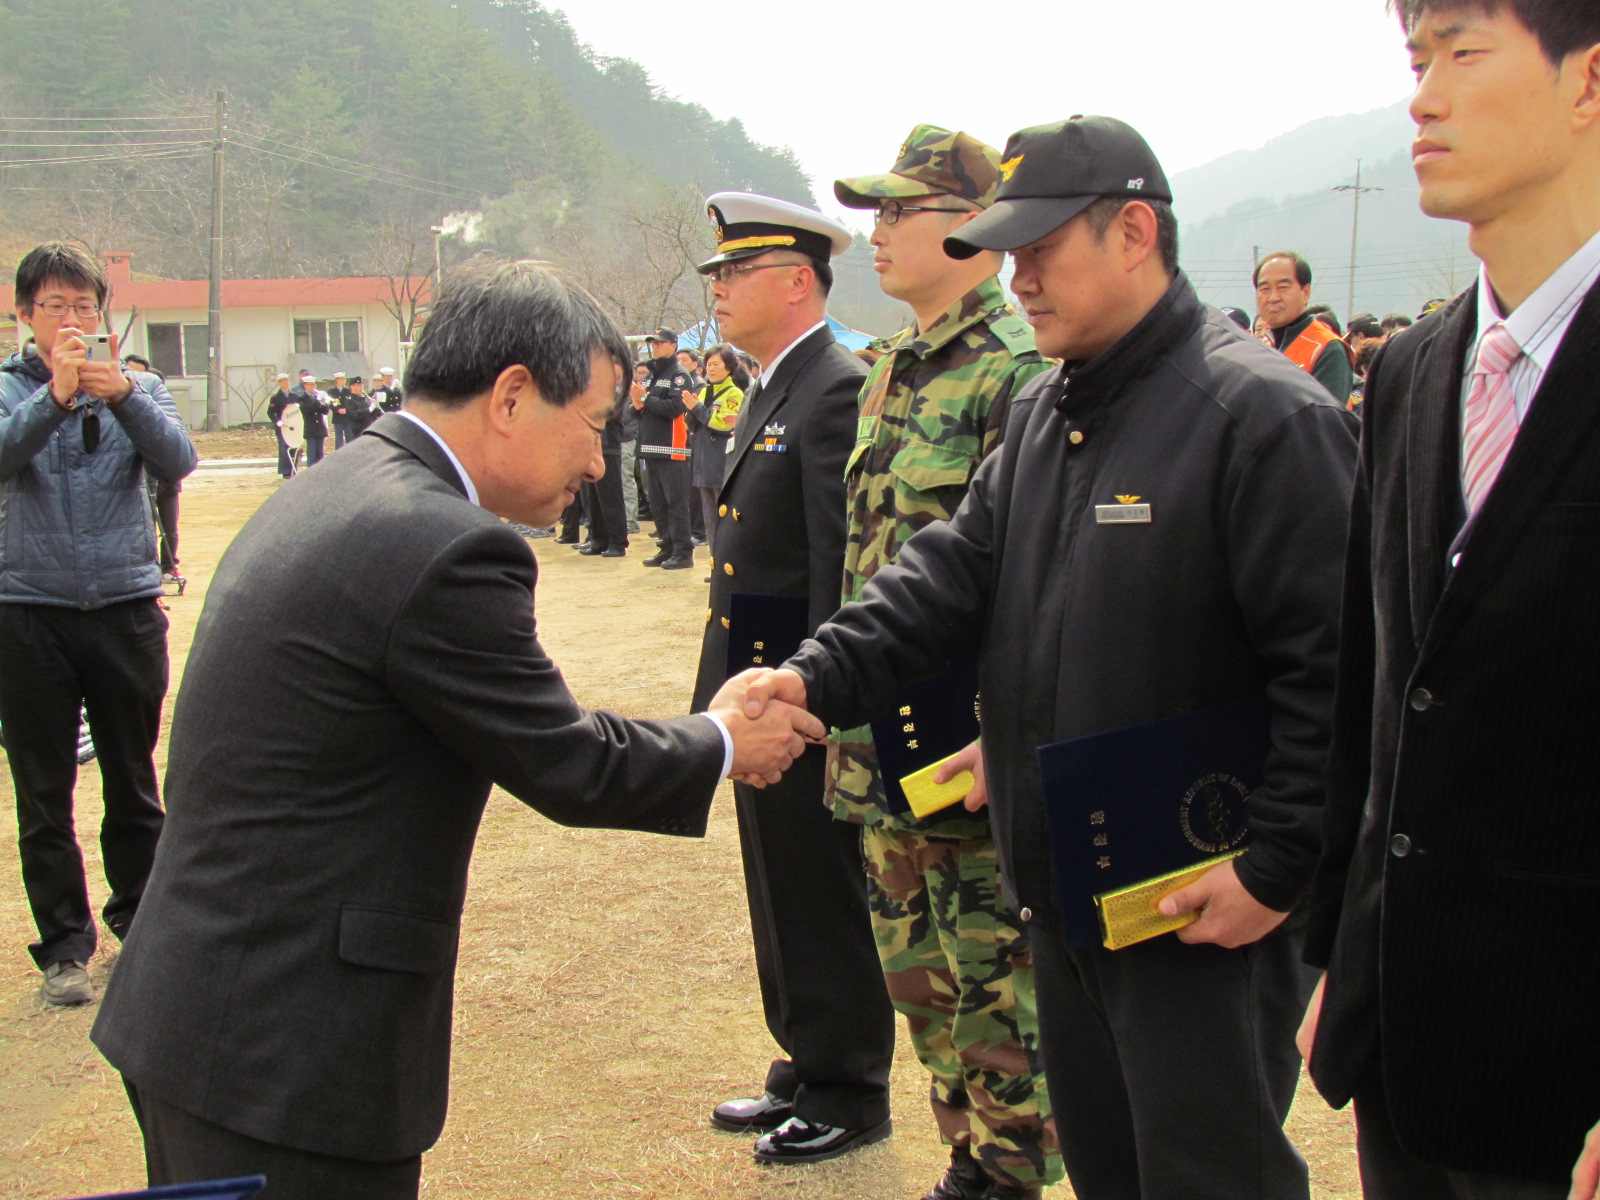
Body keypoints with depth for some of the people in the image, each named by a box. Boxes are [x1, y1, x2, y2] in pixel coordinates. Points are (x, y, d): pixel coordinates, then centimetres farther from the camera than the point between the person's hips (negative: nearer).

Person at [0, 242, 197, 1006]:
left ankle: (141, 921, 27)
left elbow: (177, 462, -11)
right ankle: (64, 948, 13)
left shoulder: (136, 387, 7)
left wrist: (124, 397, -26)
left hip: (126, 606, 1)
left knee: (134, 783, 11)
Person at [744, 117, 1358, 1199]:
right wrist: (817, 680, -8)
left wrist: (1277, 870, -20)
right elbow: (956, 571, 7)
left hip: (1207, 908, -8)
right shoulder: (1044, 412, 11)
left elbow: (1338, 670, -20)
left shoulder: (1263, 412, -17)